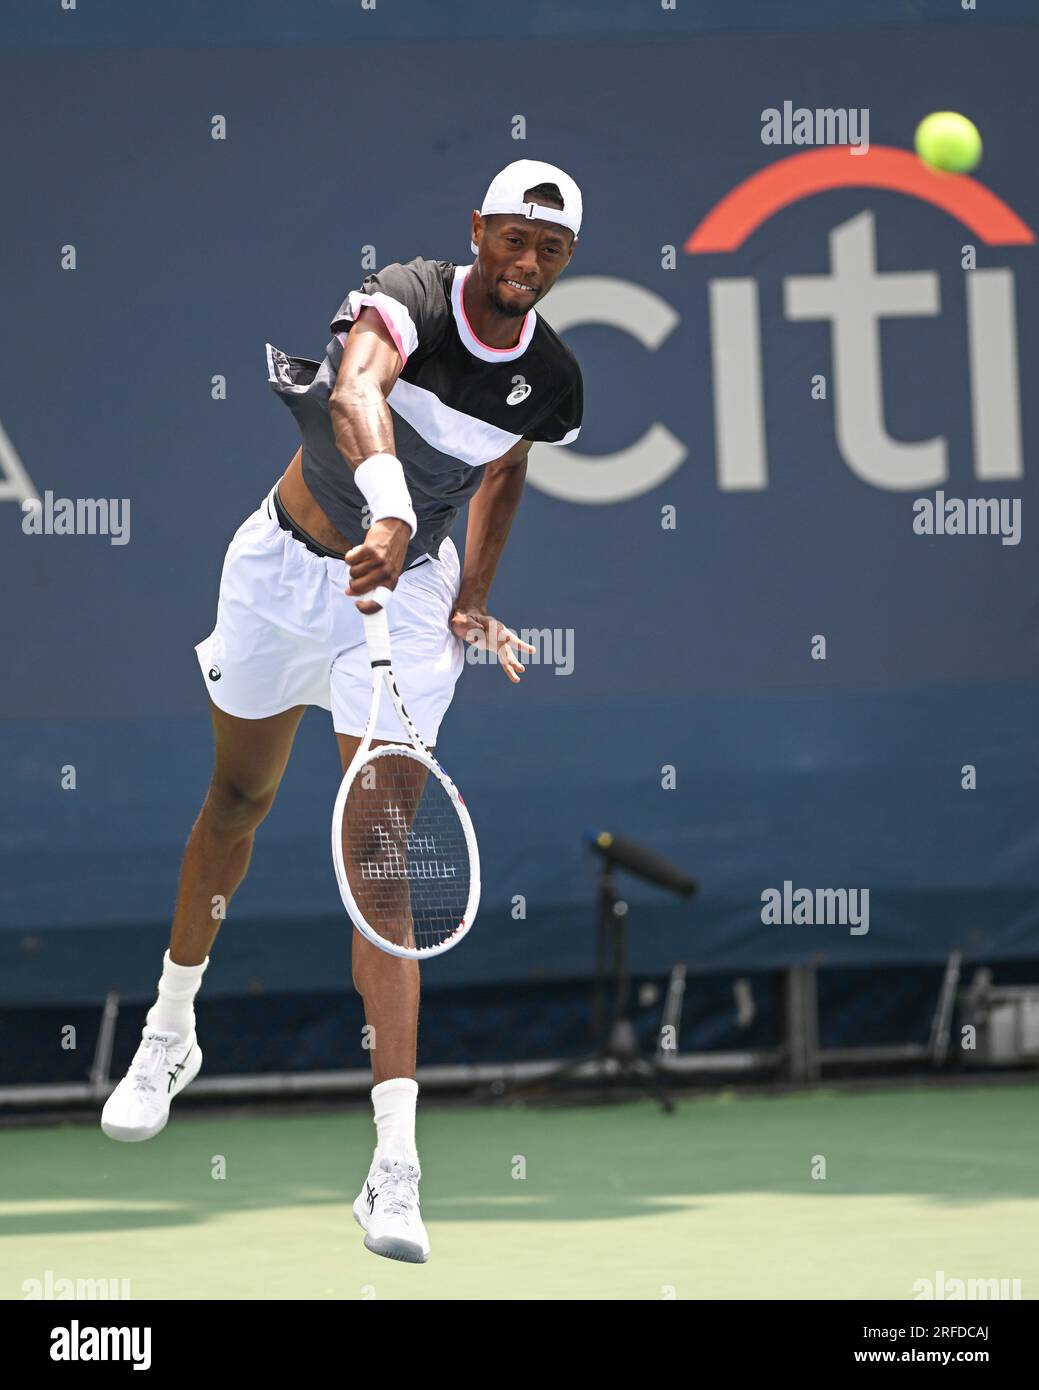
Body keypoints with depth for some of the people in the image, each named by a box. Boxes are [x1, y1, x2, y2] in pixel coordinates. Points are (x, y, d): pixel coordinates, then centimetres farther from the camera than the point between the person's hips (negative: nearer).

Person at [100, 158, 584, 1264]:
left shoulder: (552, 383, -8)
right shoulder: (408, 299, -23)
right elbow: (357, 393, -46)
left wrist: (472, 594, 10)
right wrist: (389, 511, -63)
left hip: (405, 599, 1)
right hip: (285, 568, -1)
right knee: (238, 798, 17)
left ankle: (394, 1167, -19)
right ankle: (170, 1035, 44)